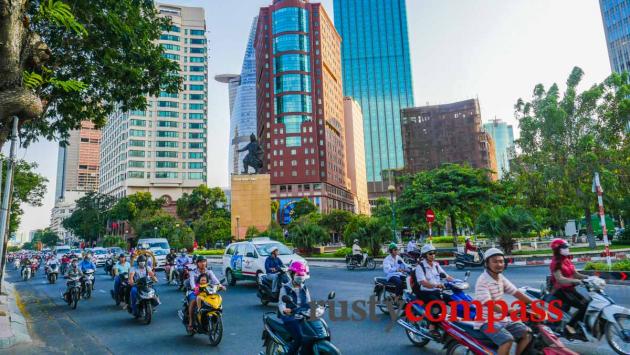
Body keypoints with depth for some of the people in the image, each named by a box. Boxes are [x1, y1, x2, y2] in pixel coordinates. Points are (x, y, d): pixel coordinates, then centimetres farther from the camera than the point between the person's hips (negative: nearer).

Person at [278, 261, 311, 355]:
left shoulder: (304, 288, 14)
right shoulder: (285, 288, -3)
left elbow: (308, 302, 10)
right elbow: (281, 303, -14)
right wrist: (284, 310, -36)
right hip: (290, 318, -5)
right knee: (299, 338, -26)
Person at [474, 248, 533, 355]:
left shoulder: (501, 278, 7)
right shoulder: (482, 282, -20)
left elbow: (516, 292, 8)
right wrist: (510, 311, -38)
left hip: (503, 318, 8)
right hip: (487, 321, -8)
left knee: (527, 334, 1)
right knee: (508, 340, -27)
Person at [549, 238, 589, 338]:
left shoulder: (567, 260, 13)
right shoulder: (556, 263, -14)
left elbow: (575, 274, 12)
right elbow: (559, 279, -26)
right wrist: (576, 281, -37)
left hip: (570, 289, 8)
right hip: (560, 291, -8)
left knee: (588, 302, -4)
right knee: (583, 306, -19)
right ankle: (570, 325, -12)